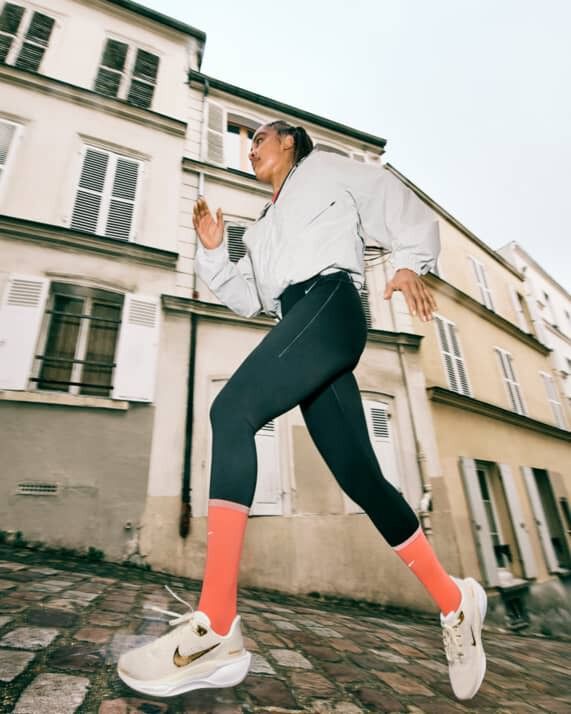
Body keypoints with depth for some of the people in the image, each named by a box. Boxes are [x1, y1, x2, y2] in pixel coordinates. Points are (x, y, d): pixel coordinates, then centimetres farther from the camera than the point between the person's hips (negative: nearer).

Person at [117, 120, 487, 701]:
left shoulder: (326, 170, 22)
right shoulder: (262, 230, 37)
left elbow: (405, 209, 14)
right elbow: (245, 298, 27)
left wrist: (409, 263, -4)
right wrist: (211, 251, 16)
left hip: (329, 301, -7)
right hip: (299, 324, 7)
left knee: (231, 411, -26)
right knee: (361, 477, 0)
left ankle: (216, 627, -26)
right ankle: (453, 600, 16)